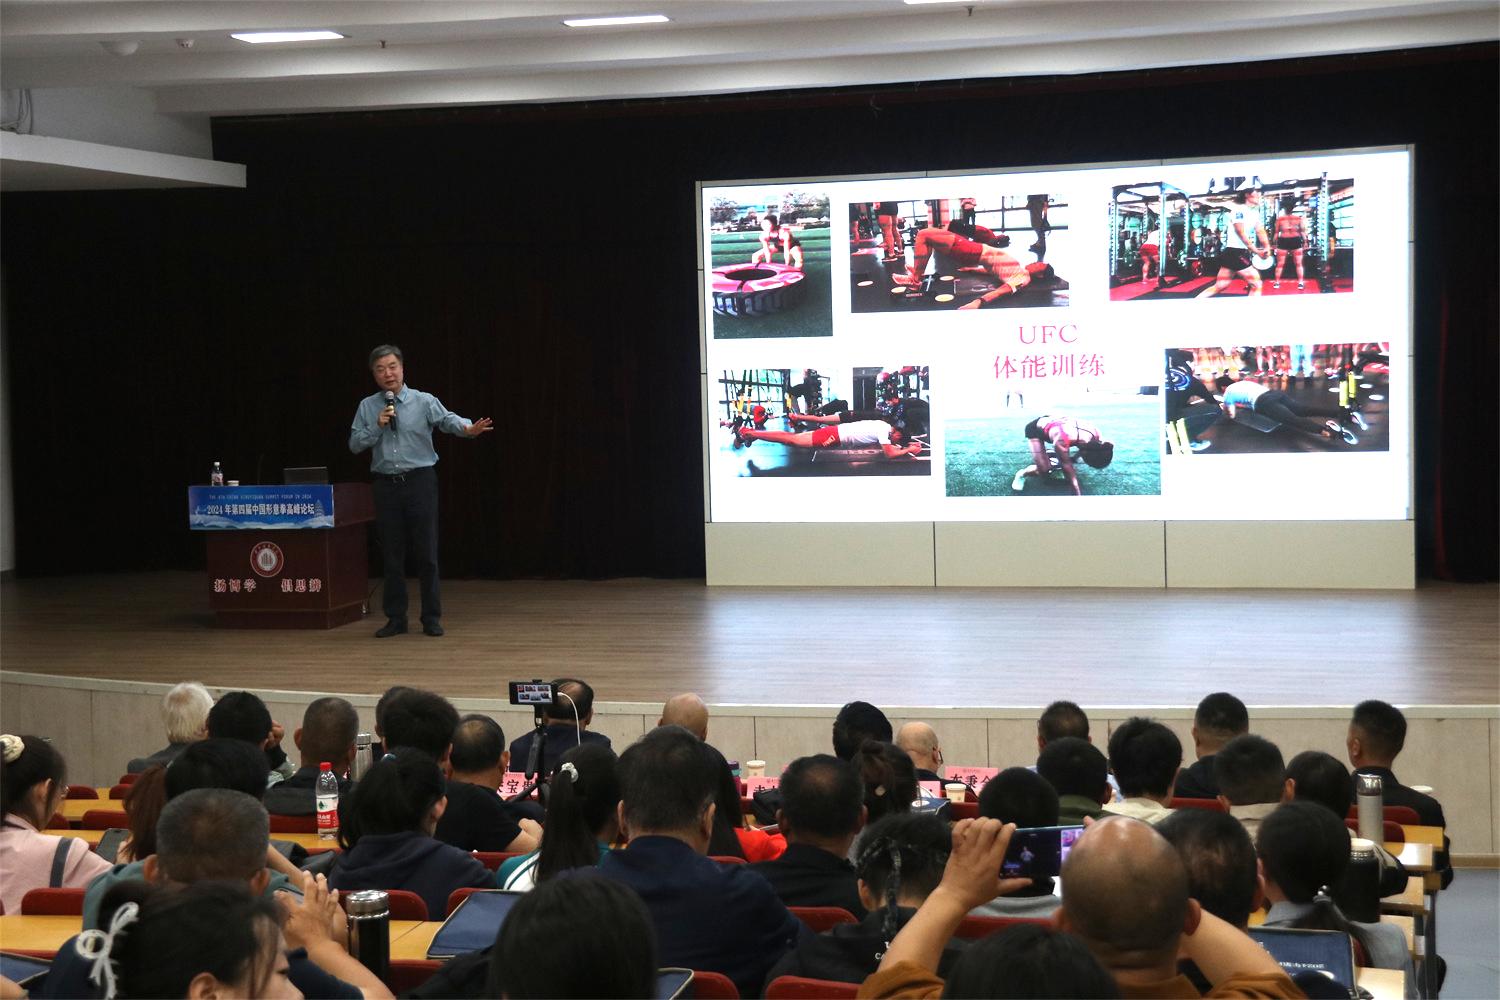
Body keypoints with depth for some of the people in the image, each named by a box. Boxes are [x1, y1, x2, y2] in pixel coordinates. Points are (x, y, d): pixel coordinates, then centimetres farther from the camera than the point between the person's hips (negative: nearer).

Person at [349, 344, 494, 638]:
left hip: (420, 481, -2)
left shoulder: (423, 401, -1)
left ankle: (432, 618, 8)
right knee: (392, 555, 6)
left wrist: (468, 428, -38)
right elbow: (354, 444, 5)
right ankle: (395, 619, 15)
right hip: (386, 484, 3)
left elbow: (447, 419, -17)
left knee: (426, 552, -1)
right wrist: (377, 427, -10)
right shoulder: (367, 407, 8)